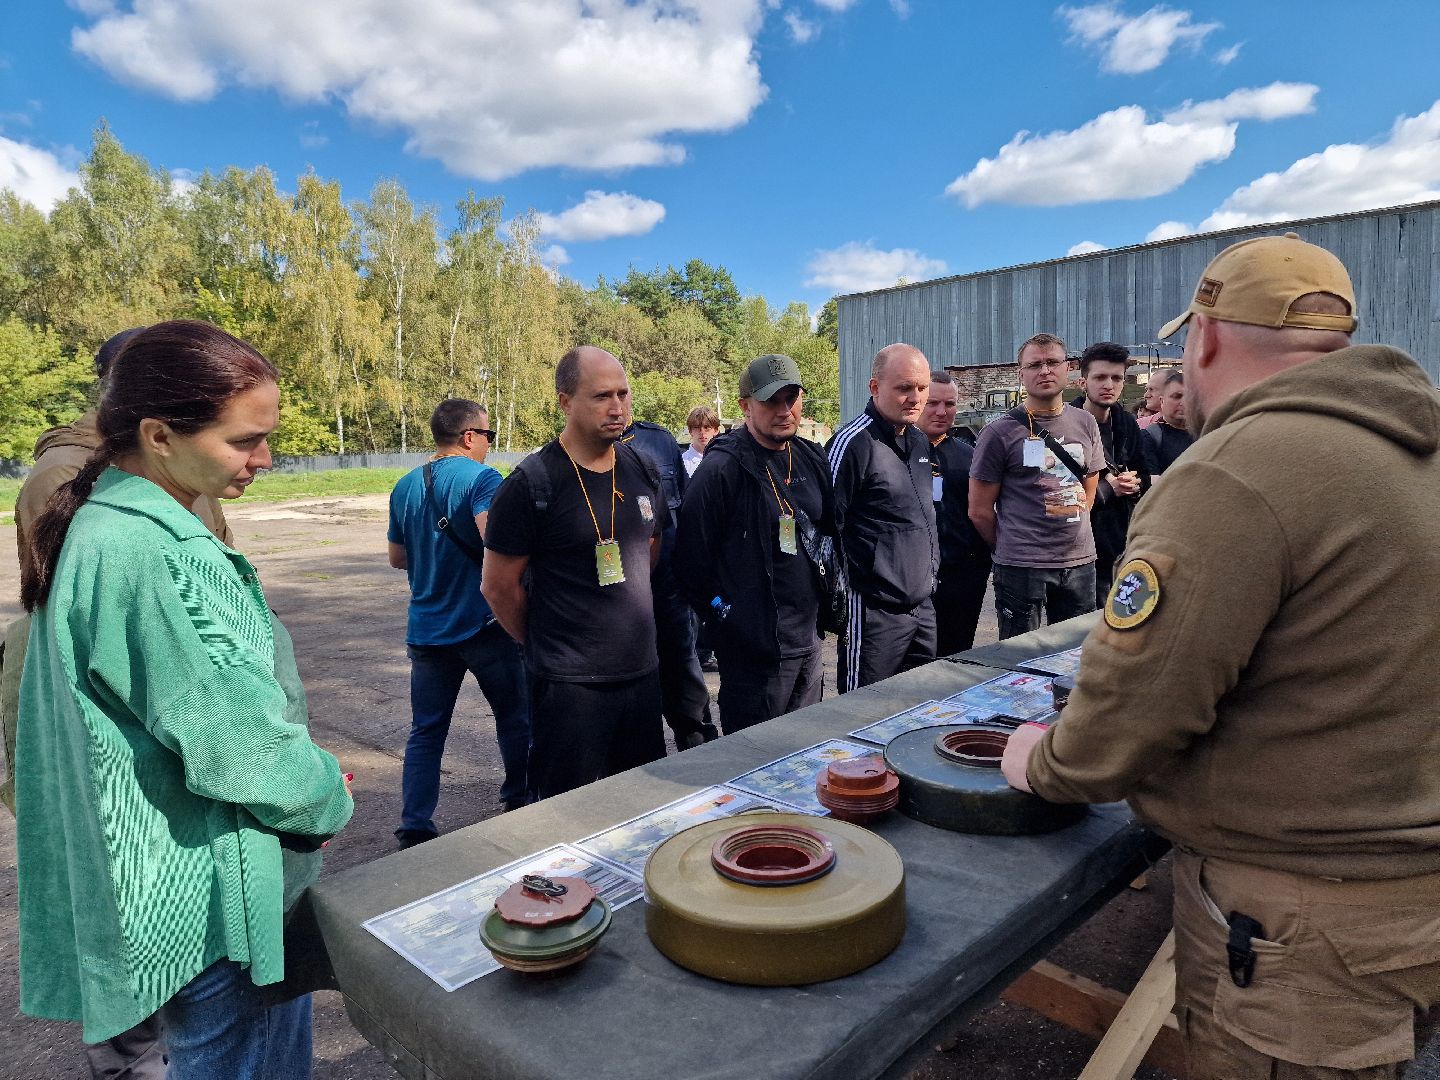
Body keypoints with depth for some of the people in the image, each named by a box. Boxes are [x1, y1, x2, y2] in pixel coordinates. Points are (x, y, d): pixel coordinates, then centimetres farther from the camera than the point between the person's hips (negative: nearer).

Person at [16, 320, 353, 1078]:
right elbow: (239, 738, -24)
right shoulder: (152, 555, -27)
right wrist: (327, 802, -5)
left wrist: (310, 781, 9)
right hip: (216, 900, -9)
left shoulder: (103, 527, 4)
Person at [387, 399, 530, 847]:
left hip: (427, 628, 5)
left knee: (425, 731, 10)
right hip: (485, 623, -5)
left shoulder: (405, 486, 8)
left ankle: (414, 829, 10)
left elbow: (398, 558, 16)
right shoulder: (481, 477, -13)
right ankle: (520, 801, 28)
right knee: (515, 717, 14)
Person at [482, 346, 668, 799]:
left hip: (642, 671, 5)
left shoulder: (641, 469, 4)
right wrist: (546, 644, 4)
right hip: (569, 684, -5)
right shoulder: (531, 483, -14)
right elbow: (499, 588, -7)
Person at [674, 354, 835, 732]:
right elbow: (692, 558, -15)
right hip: (755, 651, -7)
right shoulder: (723, 470, -16)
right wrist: (723, 618, -9)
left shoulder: (811, 459, 8)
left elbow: (830, 530, 20)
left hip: (808, 642, 7)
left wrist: (823, 612, 14)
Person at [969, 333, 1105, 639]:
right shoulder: (999, 432, -6)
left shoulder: (1085, 424, 9)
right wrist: (1010, 550, 6)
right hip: (1021, 568, -4)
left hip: (1081, 563, 5)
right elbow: (980, 512, -3)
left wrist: (1069, 534, 11)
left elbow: (1088, 493, 19)